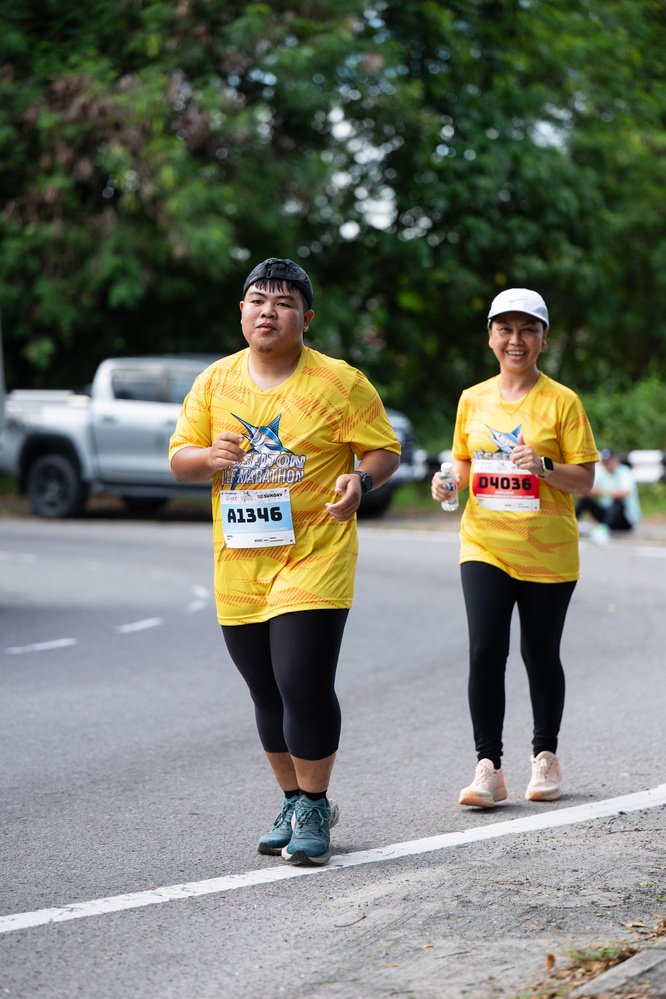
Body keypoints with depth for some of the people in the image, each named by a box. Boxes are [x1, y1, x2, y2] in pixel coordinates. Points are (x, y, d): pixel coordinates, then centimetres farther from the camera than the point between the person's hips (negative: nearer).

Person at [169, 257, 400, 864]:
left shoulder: (339, 382, -4)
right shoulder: (216, 381, 7)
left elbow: (385, 450, -2)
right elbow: (179, 459, 10)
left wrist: (360, 480, -23)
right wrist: (210, 457, -12)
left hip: (315, 557, -5)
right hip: (239, 564, 5)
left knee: (304, 686, -13)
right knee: (268, 694, 12)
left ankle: (313, 810, 2)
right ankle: (293, 802, 28)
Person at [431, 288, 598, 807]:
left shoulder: (561, 401, -3)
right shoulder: (473, 400, 8)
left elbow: (585, 478, -4)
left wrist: (543, 466, -22)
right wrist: (450, 481, -1)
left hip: (547, 551, -2)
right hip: (485, 546, 2)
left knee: (540, 654, 7)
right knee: (486, 651, -11)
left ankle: (546, 755, 28)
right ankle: (488, 768, -6)